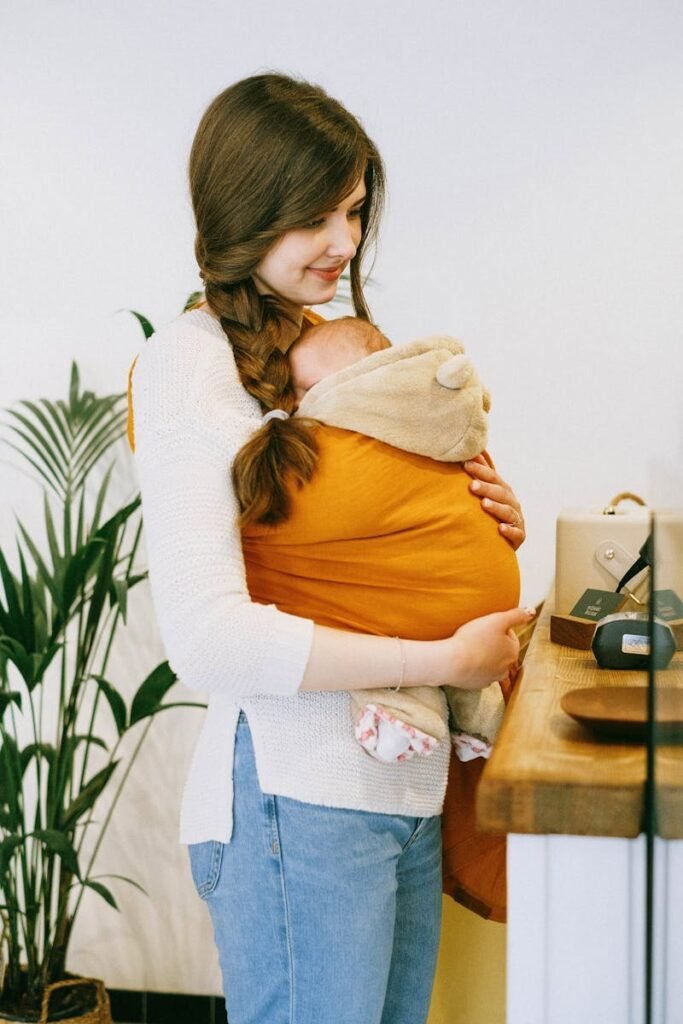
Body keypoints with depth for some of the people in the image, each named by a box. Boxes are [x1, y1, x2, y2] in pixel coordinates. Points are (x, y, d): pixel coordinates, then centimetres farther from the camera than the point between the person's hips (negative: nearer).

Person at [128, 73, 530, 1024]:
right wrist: (442, 661, -17)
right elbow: (208, 639, -20)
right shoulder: (191, 360, -10)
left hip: (410, 788, 8)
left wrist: (486, 524, 3)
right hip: (300, 799, -8)